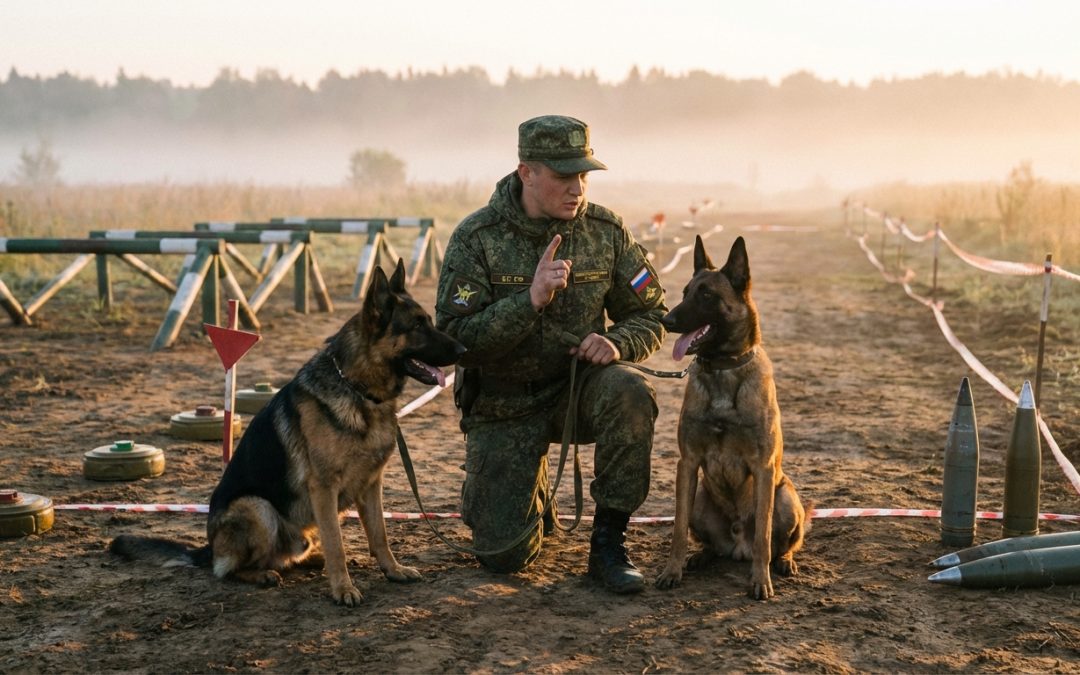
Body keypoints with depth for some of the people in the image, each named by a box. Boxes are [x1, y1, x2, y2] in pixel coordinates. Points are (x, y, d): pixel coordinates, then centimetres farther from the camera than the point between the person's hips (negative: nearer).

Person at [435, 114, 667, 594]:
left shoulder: (605, 230, -7)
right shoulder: (476, 239, -15)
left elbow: (650, 316, 0)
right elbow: (455, 340, -20)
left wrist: (617, 342, -23)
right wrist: (531, 300, -33)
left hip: (578, 386, 2)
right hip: (502, 405, -2)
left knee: (630, 394, -33)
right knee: (505, 555, -7)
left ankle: (608, 542, -16)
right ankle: (530, 497, 31)